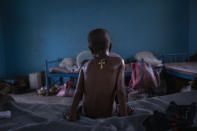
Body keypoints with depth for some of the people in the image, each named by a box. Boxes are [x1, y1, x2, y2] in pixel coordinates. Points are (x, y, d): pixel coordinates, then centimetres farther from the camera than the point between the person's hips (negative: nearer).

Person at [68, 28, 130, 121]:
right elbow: (120, 91, -13)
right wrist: (124, 115, -10)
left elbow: (78, 92, -6)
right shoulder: (118, 61, -5)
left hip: (87, 114, 2)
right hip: (107, 114, -2)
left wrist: (72, 113, -6)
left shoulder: (85, 66, 1)